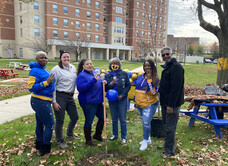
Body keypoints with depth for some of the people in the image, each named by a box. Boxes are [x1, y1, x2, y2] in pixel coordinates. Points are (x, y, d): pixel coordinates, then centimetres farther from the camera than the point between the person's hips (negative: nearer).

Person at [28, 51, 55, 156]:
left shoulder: (44, 69, 12)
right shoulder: (35, 71, -16)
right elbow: (31, 87, -20)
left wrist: (51, 82, 7)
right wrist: (47, 82, -23)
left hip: (44, 101, 10)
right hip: (41, 102, -10)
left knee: (40, 123, 19)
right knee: (50, 124, -3)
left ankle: (39, 144, 34)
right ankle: (45, 149, 9)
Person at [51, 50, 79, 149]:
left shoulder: (73, 68, 10)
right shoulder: (56, 69, -9)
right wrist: (54, 101, -13)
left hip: (70, 96, 7)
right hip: (60, 97, -6)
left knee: (75, 117, 15)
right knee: (60, 120, 2)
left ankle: (69, 134, 41)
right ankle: (60, 141, 23)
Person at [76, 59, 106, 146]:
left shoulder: (95, 72, 11)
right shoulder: (82, 75, -13)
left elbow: (100, 82, 24)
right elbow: (80, 88, -24)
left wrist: (103, 82, -2)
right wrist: (93, 80, -30)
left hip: (98, 101, 8)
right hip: (88, 102, -8)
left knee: (102, 117, 16)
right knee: (89, 121, 2)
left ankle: (97, 135, 37)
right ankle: (88, 140, 22)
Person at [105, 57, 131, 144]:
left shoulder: (124, 74, -4)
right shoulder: (107, 75, 3)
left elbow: (128, 86, -2)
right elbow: (105, 88, 4)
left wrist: (122, 95, -13)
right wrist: (110, 84, -16)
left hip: (122, 99, -3)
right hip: (112, 100, 3)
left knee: (123, 119, 3)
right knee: (114, 119, 15)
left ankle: (124, 137, 17)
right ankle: (115, 135, 32)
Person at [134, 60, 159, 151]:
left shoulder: (155, 79, -10)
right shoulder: (140, 77, 7)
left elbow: (153, 92, -22)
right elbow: (136, 89, 17)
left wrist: (149, 80, -25)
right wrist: (136, 101, 19)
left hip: (150, 104, -6)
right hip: (139, 104, 7)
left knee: (146, 122, -13)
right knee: (144, 122, 17)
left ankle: (145, 141, 4)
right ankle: (148, 139, 34)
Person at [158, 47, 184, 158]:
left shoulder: (176, 67, -17)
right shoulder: (166, 67, 15)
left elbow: (176, 88, -24)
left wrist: (171, 105, -25)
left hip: (172, 104, -10)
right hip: (165, 103, 10)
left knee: (170, 128, -1)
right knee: (166, 125, 20)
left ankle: (169, 151, 12)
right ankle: (167, 145, 36)